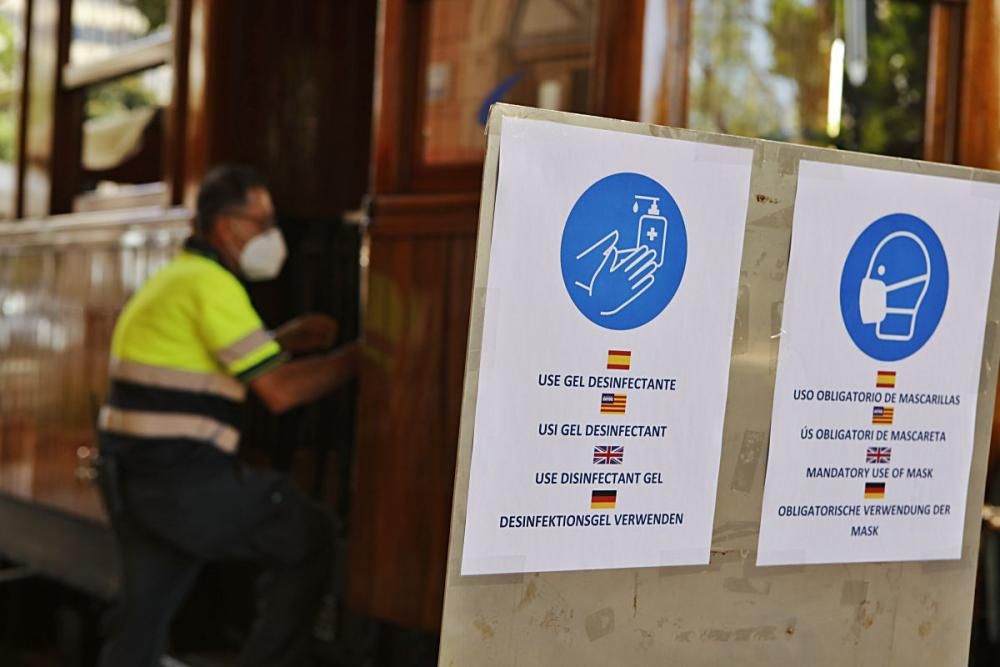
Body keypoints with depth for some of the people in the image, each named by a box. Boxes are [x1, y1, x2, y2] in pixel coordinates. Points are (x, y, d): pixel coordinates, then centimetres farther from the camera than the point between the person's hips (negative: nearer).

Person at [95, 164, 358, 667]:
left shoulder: (177, 277, 17)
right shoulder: (212, 285, -13)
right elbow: (279, 391, -15)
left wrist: (285, 340, 16)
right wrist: (358, 356, -6)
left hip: (133, 474, 10)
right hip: (182, 478, -10)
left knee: (144, 607, 15)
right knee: (308, 540, 3)